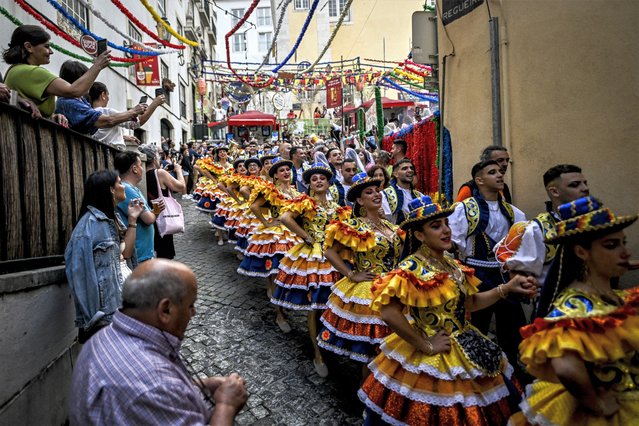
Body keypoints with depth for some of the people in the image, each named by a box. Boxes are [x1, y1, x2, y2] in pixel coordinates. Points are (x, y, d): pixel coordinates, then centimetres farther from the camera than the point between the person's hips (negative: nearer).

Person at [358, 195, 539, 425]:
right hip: (434, 358, -8)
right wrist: (425, 346, -23)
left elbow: (470, 303, 9)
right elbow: (388, 312, -31)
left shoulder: (452, 265, 4)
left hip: (465, 350, 8)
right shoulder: (412, 268, -22)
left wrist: (507, 288, -2)